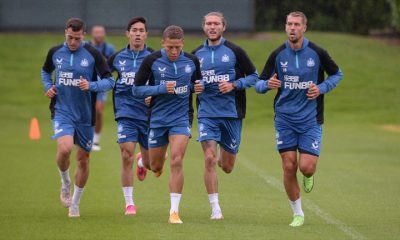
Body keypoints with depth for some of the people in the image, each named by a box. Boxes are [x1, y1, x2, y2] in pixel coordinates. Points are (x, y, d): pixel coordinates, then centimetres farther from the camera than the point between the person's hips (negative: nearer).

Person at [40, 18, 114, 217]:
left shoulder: (92, 54, -7)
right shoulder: (55, 52, 1)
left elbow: (109, 81, -5)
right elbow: (45, 71, 21)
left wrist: (91, 86, -22)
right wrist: (48, 87, 2)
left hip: (85, 114, 0)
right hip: (62, 111, 0)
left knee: (83, 158, 8)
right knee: (65, 148, -25)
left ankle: (75, 202, 27)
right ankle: (65, 183, 6)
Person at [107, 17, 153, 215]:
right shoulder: (118, 57, 4)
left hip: (148, 114, 0)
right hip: (126, 113, 0)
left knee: (150, 163, 8)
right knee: (127, 157, -12)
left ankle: (142, 161, 48)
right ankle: (129, 203, -1)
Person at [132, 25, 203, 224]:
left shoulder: (191, 61, -2)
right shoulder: (152, 61, -10)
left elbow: (196, 82, 16)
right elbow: (136, 89, -7)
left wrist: (198, 87, -8)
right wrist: (161, 89, -21)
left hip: (181, 118, 0)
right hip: (158, 118, 0)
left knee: (176, 162, -16)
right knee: (156, 167, 10)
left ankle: (174, 211, -11)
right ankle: (144, 160, 49)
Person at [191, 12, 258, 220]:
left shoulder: (234, 51, -1)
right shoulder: (196, 54, 6)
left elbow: (253, 76, 2)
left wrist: (234, 85, -12)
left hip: (231, 113, 0)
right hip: (207, 114, 0)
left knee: (227, 167, 7)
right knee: (209, 159, -15)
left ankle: (222, 158, 45)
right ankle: (215, 208, -8)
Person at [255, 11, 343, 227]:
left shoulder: (317, 53, -5)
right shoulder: (278, 55, -1)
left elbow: (337, 74, 10)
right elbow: (259, 83, 5)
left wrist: (322, 88, -8)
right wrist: (267, 84, -19)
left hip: (310, 119, -1)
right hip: (285, 118, 1)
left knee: (306, 167, -12)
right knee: (289, 167, -3)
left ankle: (308, 176, 28)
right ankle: (298, 214, 13)